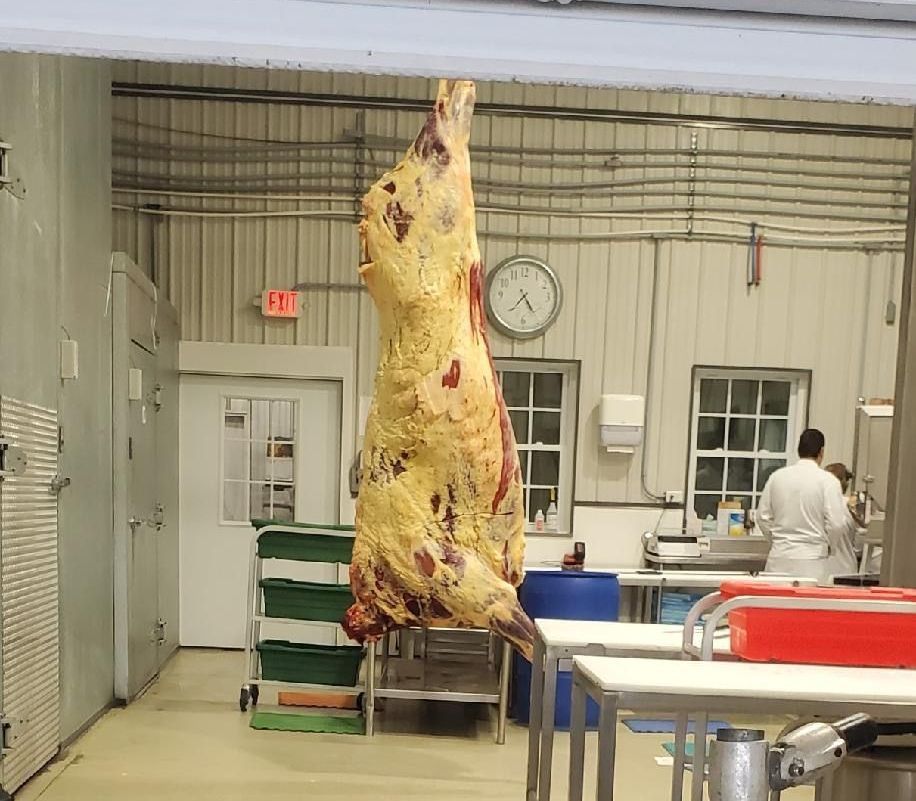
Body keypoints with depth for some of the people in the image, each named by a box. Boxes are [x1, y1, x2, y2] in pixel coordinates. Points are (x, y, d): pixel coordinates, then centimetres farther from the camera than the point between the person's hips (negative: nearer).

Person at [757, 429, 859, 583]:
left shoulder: (777, 476, 4)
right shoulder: (828, 480, -7)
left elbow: (763, 516, 8)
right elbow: (837, 523, -9)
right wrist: (830, 547, 9)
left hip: (779, 559, 4)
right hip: (812, 561, -3)